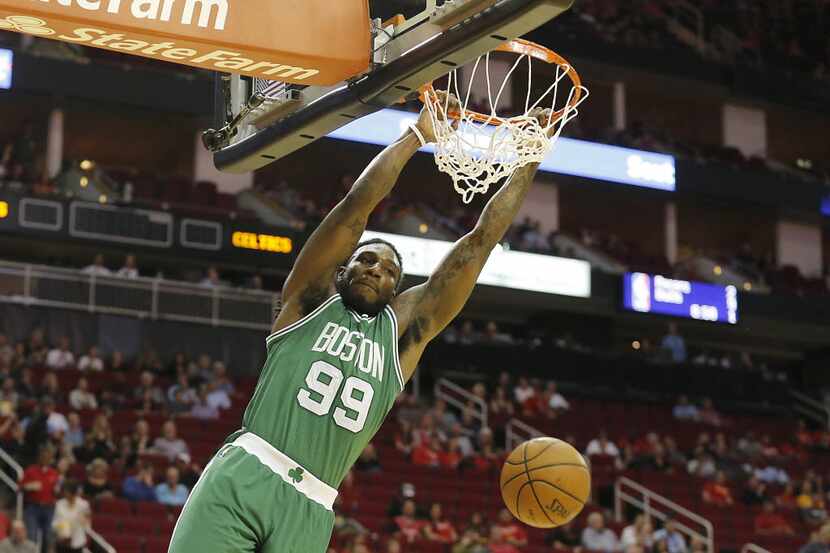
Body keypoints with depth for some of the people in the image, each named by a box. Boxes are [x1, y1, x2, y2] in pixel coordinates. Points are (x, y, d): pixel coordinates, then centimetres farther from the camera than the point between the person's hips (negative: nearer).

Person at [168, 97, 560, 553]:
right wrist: (417, 135, 5)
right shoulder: (312, 297, 14)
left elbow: (479, 243, 18)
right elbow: (356, 205, 2)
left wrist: (528, 159, 17)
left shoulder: (403, 329, 19)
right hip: (242, 477, -3)